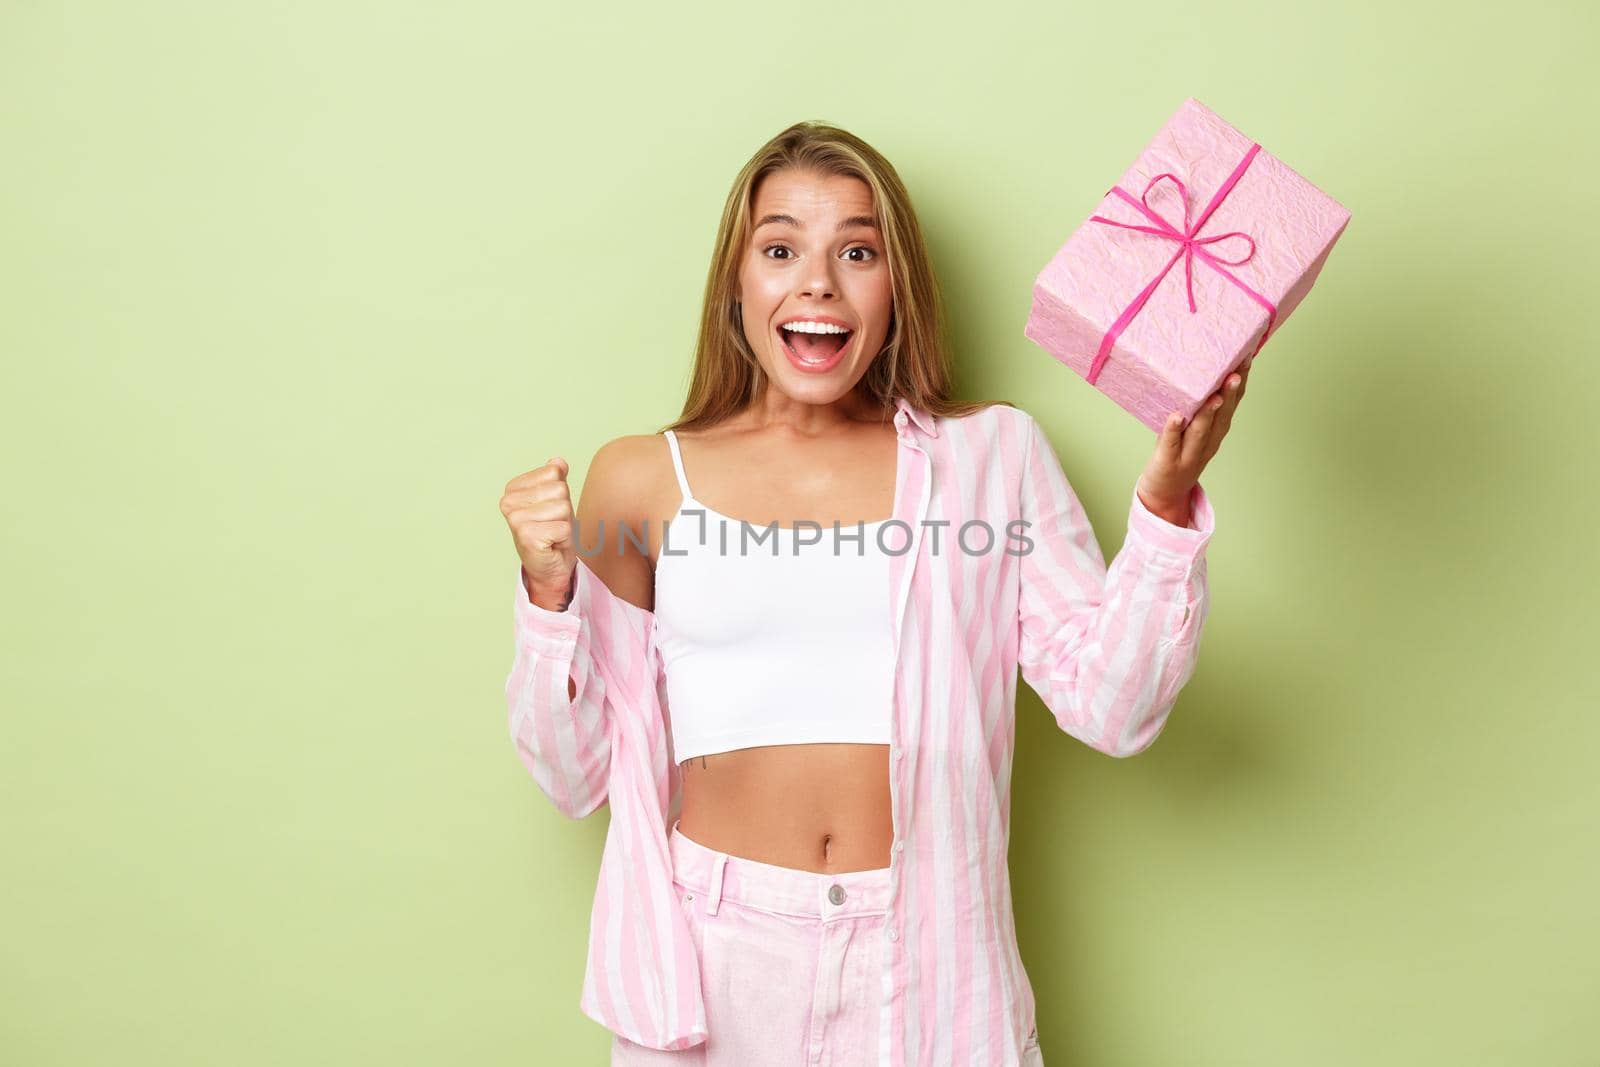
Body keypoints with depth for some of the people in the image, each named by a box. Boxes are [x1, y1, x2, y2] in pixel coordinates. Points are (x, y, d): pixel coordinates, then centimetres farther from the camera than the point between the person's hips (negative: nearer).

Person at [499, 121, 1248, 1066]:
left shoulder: (993, 454, 1)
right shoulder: (643, 480, -1)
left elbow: (1112, 707, -5)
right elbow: (575, 774, 3)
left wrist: (1166, 502, -15)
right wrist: (549, 593, -12)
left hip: (929, 960, 0)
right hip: (711, 958, 0)